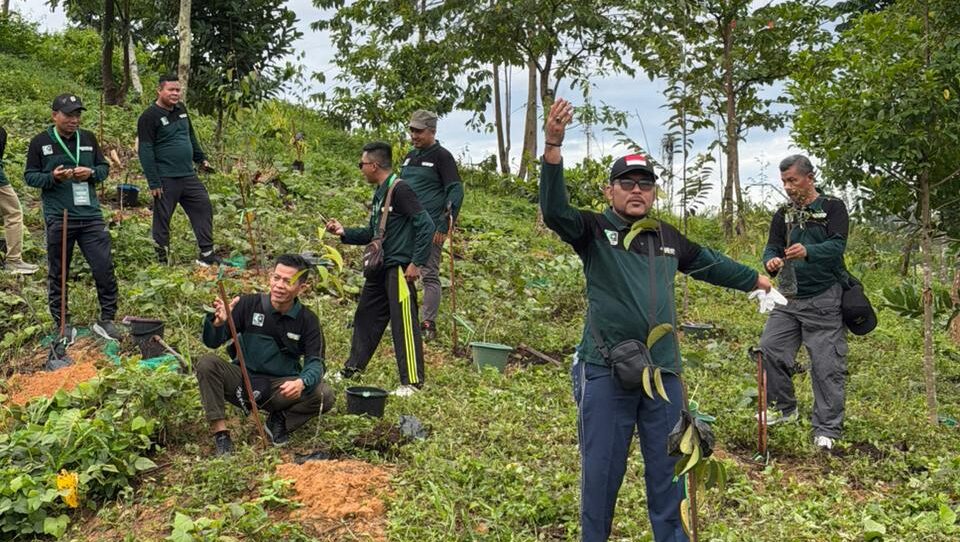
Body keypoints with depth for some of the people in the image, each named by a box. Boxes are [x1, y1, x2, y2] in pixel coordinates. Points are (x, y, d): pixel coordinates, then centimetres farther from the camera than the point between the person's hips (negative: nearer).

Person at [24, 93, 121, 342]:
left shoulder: (88, 138, 8)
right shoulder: (40, 142, -2)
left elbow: (105, 166, 14)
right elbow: (29, 176, 1)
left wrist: (92, 173, -8)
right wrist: (52, 177, -18)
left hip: (91, 216, 2)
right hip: (58, 219, -2)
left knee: (105, 268, 0)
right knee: (57, 273, 7)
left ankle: (107, 319, 13)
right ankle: (62, 323, 20)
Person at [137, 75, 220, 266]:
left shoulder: (180, 109, 10)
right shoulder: (149, 117, -11)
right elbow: (145, 152, -14)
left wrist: (201, 158, 22)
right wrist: (153, 183, -17)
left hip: (189, 176, 7)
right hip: (166, 179, -7)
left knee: (204, 207, 5)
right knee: (162, 218, 2)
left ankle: (206, 254, 11)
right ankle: (162, 258, 12)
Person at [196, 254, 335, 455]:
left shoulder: (308, 320, -5)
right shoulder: (249, 304, -6)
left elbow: (315, 362, -10)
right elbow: (212, 342, -6)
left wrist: (301, 382, -34)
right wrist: (218, 322, -31)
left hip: (281, 388, 0)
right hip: (242, 382, 0)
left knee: (325, 395, -25)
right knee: (207, 363, -26)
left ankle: (280, 420, 3)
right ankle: (220, 431, -20)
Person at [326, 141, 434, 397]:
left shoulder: (399, 189, -14)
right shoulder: (379, 193, 14)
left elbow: (426, 225, -19)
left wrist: (416, 263, -20)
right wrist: (344, 232, 9)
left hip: (399, 270, -10)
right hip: (379, 269, 10)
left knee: (404, 323, -7)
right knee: (366, 317, 18)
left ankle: (412, 381, -1)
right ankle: (353, 368, 32)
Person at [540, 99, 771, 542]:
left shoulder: (668, 239, 14)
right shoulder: (593, 230, -2)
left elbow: (710, 264, 30)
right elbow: (554, 210, -20)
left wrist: (756, 281, 39)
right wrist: (553, 146, -33)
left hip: (663, 373, 4)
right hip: (606, 372, -4)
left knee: (666, 469, 13)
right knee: (601, 469, 5)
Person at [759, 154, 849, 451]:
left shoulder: (832, 207, -2)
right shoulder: (783, 215, 12)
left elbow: (837, 245, -15)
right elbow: (771, 248, 5)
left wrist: (808, 251, -35)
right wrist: (771, 262, -20)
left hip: (823, 299, -5)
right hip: (789, 298, 5)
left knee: (827, 364, -4)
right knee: (769, 348, 0)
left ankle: (827, 429, 4)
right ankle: (784, 407, 21)